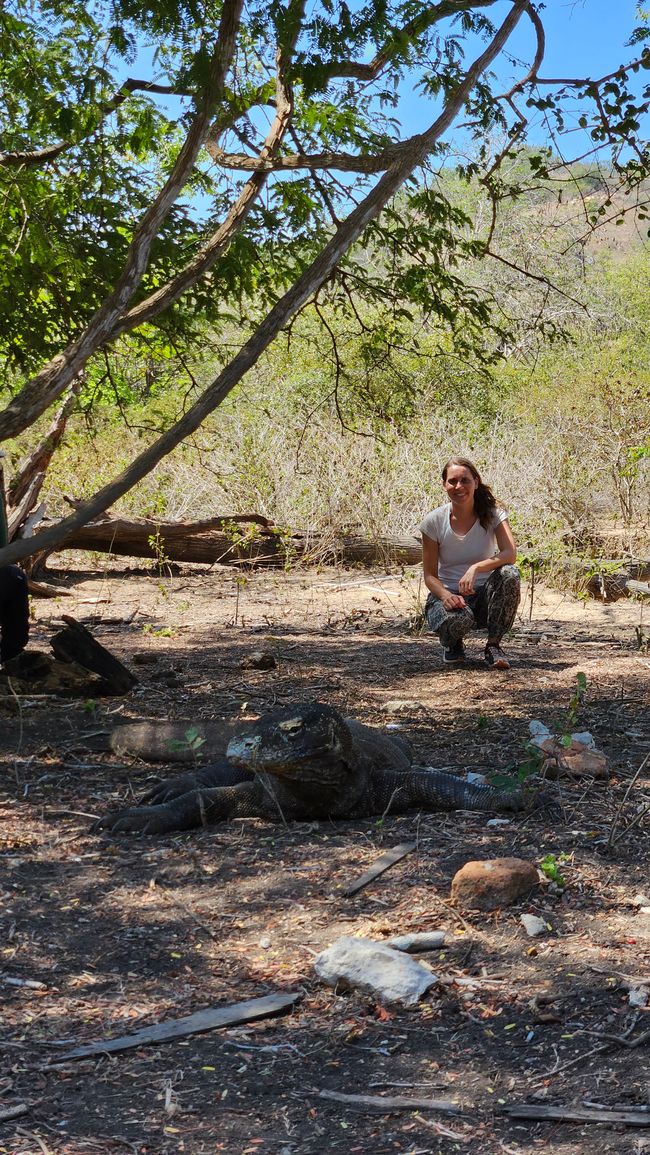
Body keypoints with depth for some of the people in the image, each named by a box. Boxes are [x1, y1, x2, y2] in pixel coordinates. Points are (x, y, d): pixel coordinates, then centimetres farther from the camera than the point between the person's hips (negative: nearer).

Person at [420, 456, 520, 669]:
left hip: (485, 595, 1)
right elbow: (430, 575, -5)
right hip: (448, 593, -1)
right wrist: (446, 595, -27)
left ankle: (494, 645, -13)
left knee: (509, 574, -31)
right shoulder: (434, 521, -7)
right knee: (456, 619, -37)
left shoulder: (492, 513, -7)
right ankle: (453, 644, 4)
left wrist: (476, 568, -40)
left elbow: (510, 554, -24)